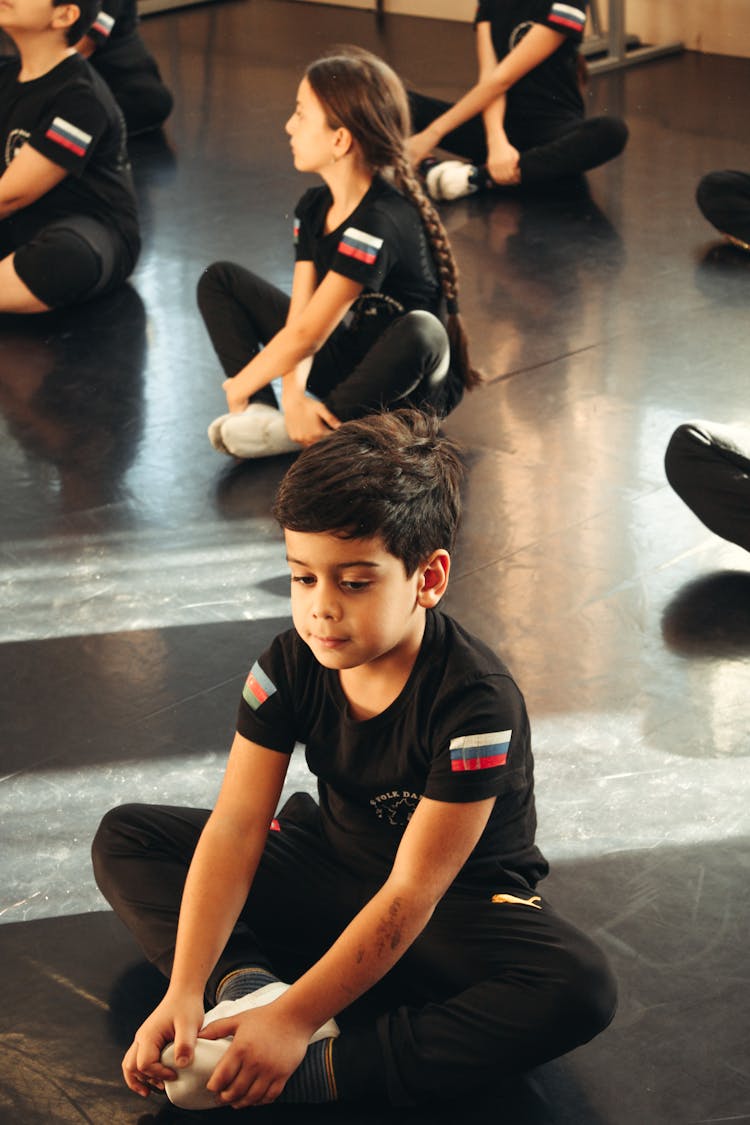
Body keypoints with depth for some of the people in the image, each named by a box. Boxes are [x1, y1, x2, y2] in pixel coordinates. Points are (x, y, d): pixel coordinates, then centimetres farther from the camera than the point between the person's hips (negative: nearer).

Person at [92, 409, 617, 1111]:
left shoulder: (475, 704, -29)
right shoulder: (291, 666, -14)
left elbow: (412, 892, -29)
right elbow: (234, 827, -18)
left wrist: (295, 1019, -32)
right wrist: (182, 993, -29)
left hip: (458, 903, -5)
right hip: (329, 867, 5)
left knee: (579, 988, -36)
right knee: (123, 841, -4)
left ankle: (322, 1072, -37)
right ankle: (246, 984, -26)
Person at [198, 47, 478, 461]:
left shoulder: (380, 224, -28)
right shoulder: (313, 208, 0)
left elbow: (307, 333, -26)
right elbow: (297, 316, -8)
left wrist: (238, 386, -14)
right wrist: (292, 395, -25)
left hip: (411, 384, -8)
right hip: (344, 360, 8)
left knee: (420, 332, -44)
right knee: (219, 281, 8)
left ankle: (293, 434, -23)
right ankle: (263, 411, -15)